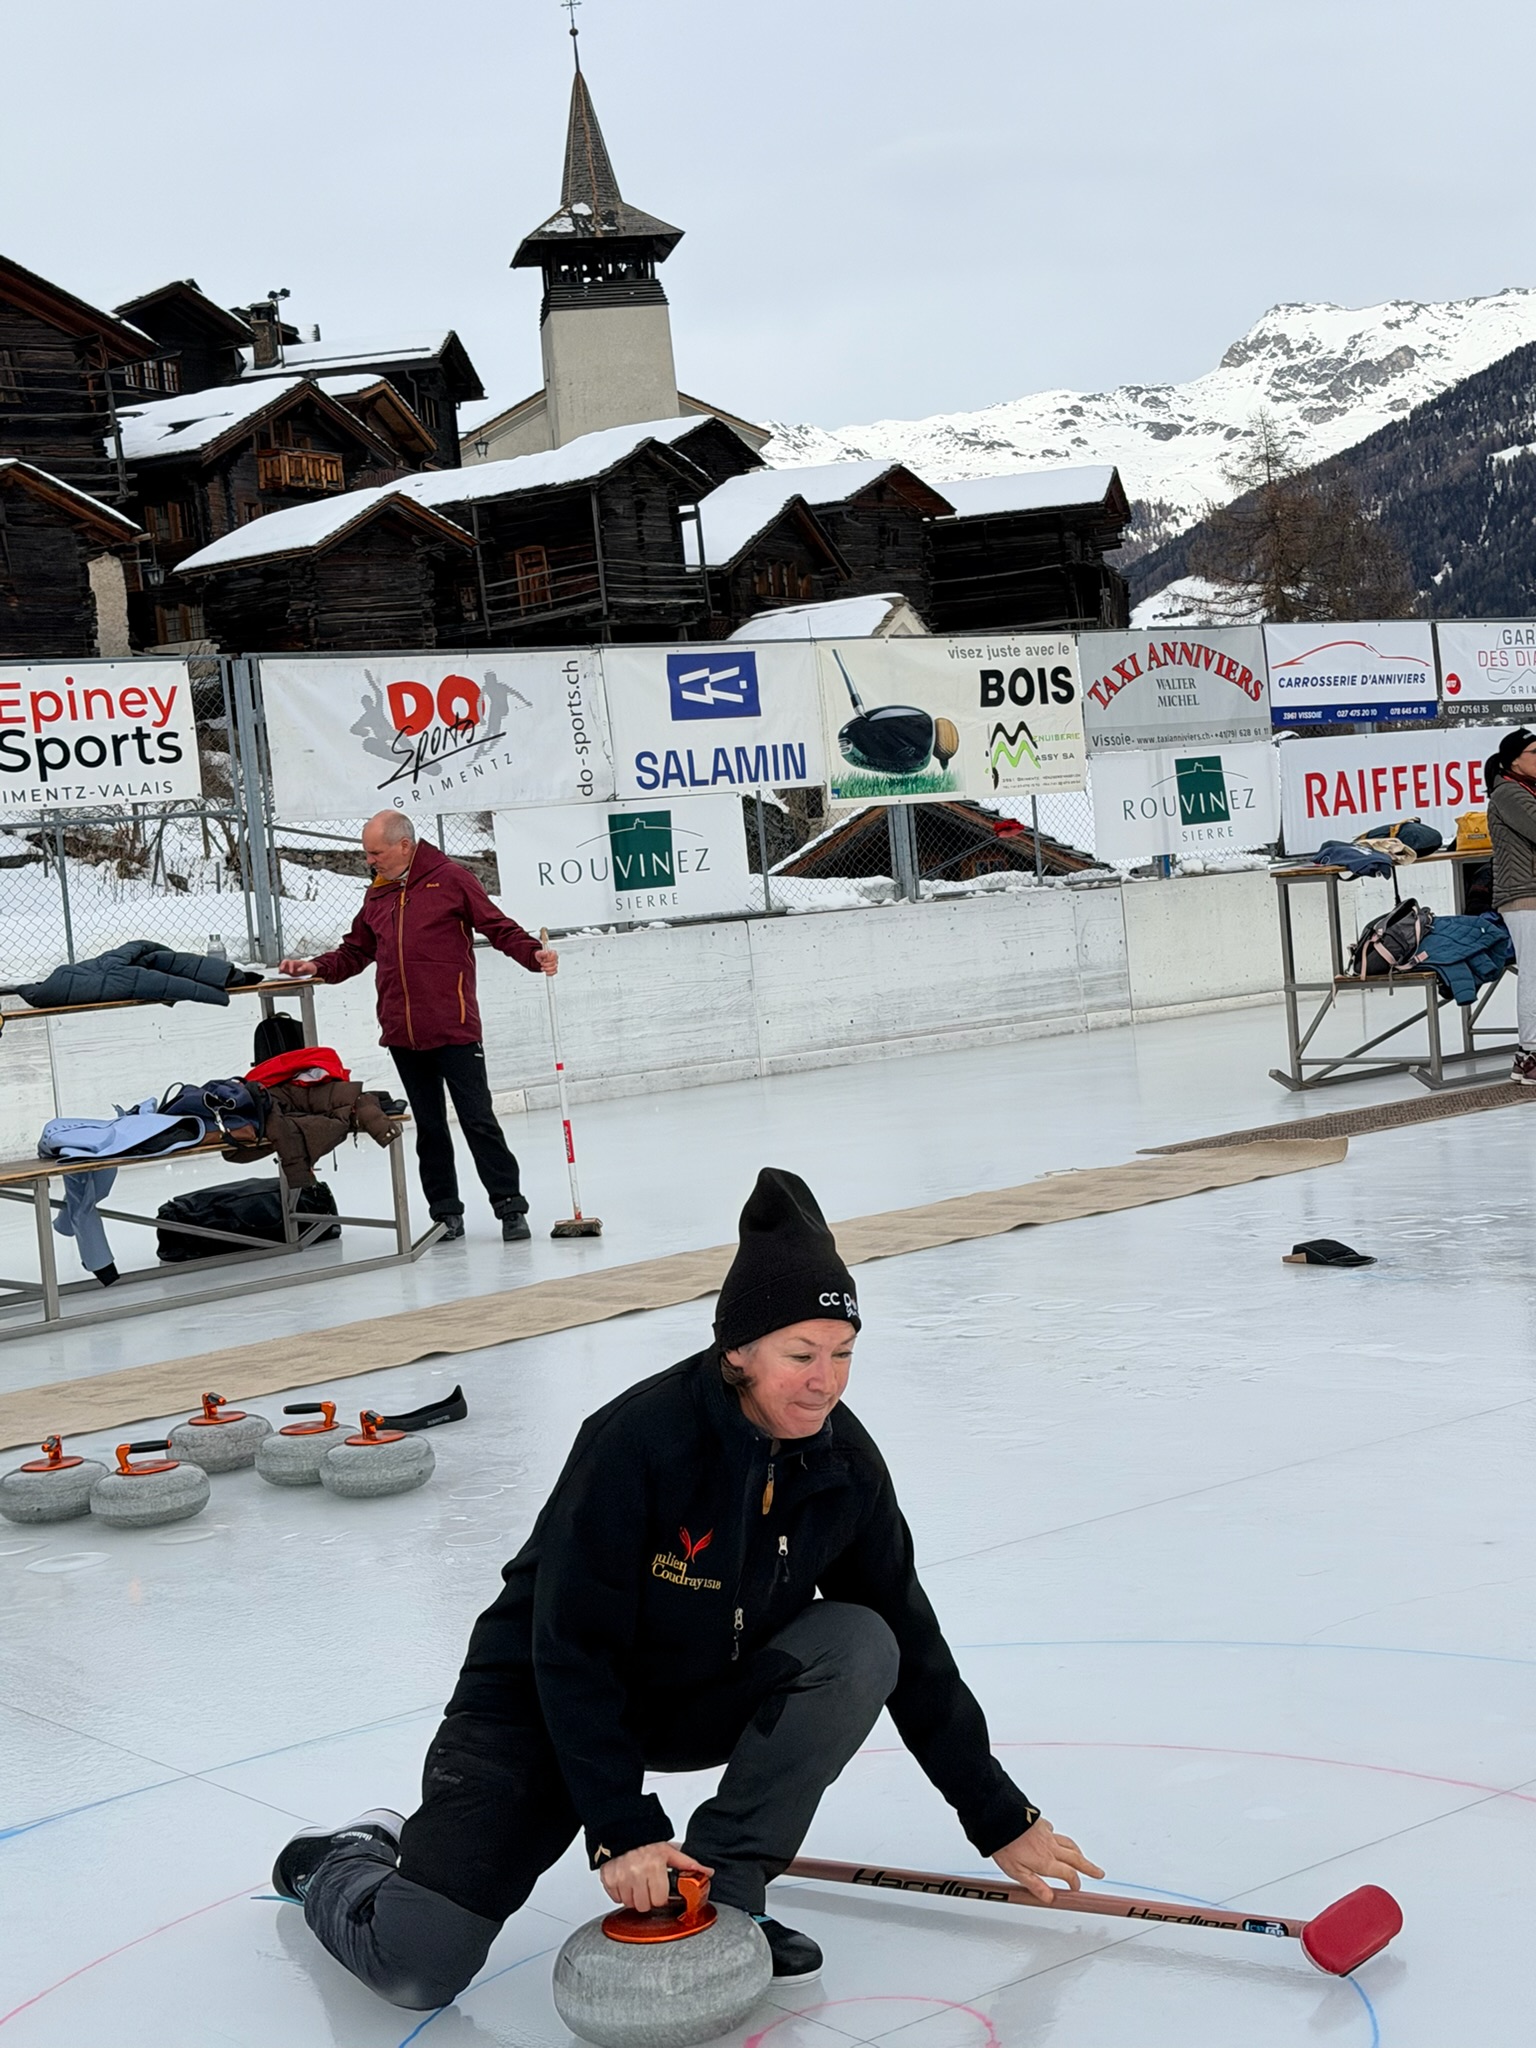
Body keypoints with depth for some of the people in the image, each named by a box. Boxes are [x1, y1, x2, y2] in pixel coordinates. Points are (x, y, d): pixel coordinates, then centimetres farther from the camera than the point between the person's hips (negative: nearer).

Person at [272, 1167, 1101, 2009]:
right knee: (421, 1965, -18)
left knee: (859, 1643, -23)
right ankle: (343, 1864, 18)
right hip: (548, 1705, -5)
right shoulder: (637, 1441, -30)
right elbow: (570, 1649, -26)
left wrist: (1002, 1819, 1)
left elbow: (914, 1649, -2)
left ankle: (720, 1897, -13)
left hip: (707, 1699, 5)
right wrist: (622, 1829, -27)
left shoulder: (844, 1461, -13)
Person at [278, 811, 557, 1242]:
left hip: (454, 1028, -5)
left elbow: (499, 928, -4)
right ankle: (446, 1213, 17)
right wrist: (317, 968, 7)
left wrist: (535, 954, -18)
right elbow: (356, 951, 21)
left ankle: (510, 1206, 3)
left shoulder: (451, 879, -2)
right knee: (429, 1127, 10)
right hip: (402, 1034, 6)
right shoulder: (376, 894, 14)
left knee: (478, 1120, -3)